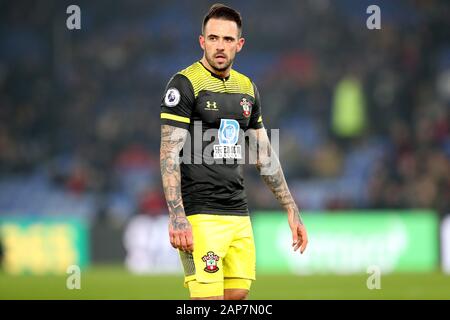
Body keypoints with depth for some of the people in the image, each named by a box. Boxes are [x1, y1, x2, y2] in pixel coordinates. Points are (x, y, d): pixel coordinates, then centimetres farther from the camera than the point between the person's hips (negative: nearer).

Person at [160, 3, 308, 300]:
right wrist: (177, 217, -22)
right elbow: (169, 155, -12)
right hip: (200, 216, -7)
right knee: (209, 298, -13)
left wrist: (292, 210, 17)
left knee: (238, 296, 4)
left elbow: (265, 156, 21)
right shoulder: (185, 83, -7)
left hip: (239, 214, 7)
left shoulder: (247, 88, 14)